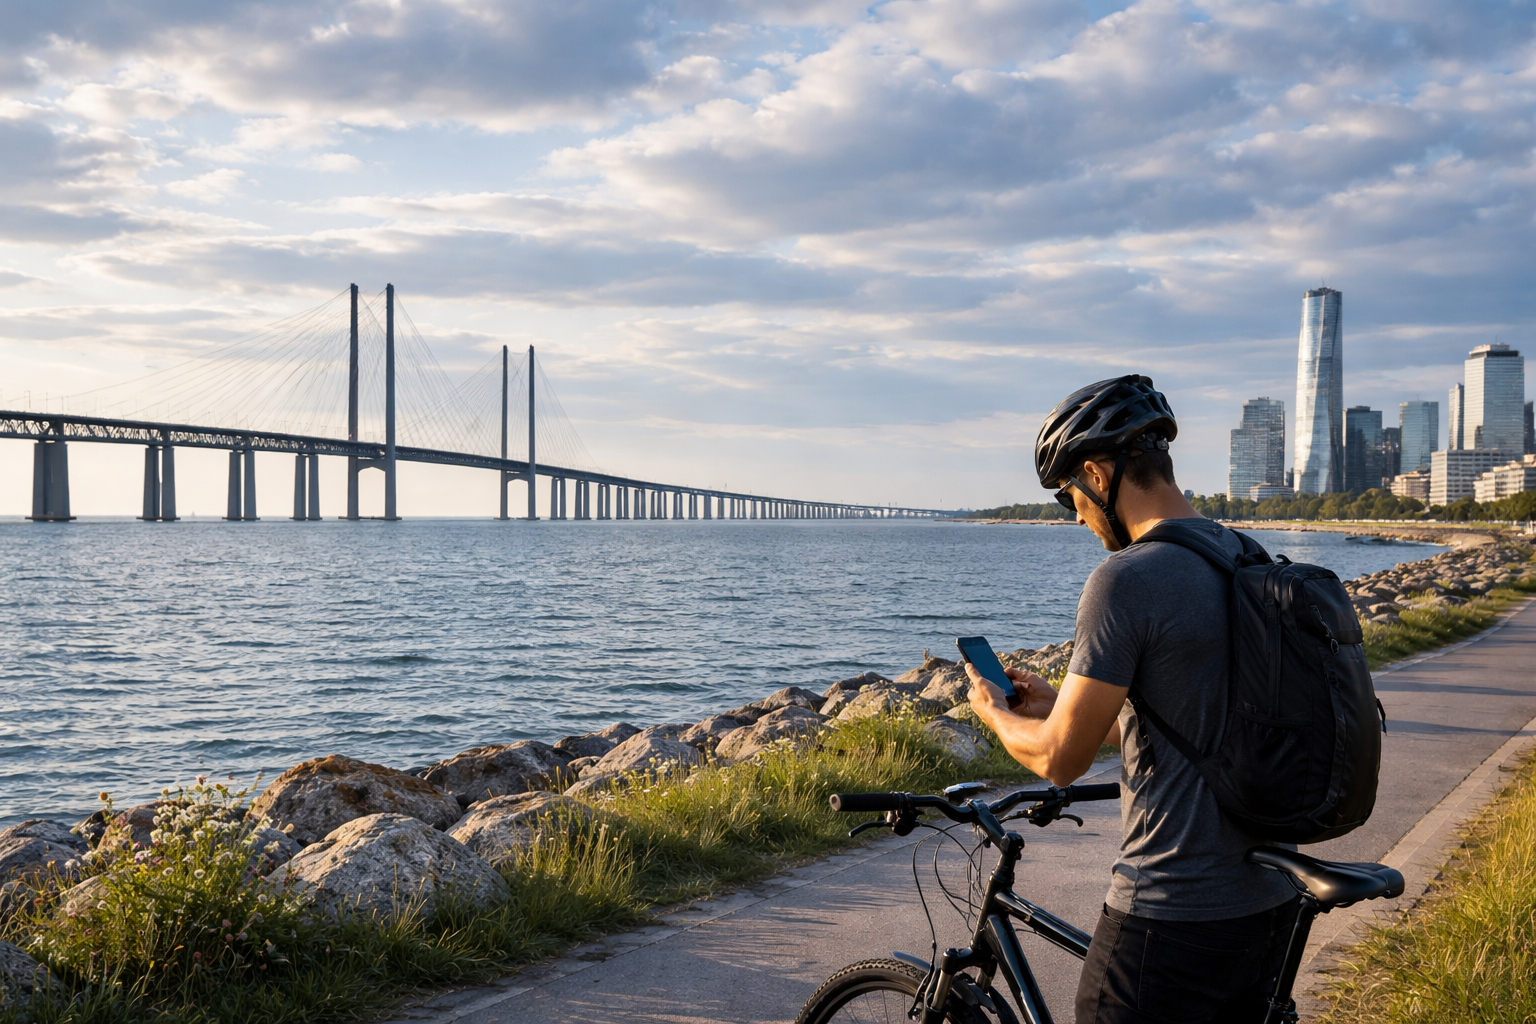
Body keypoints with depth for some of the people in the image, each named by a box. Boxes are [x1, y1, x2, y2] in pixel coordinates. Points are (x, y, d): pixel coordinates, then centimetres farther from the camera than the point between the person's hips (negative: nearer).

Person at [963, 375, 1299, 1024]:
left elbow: (1060, 759, -14)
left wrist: (992, 712, 6)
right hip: (1269, 903, 9)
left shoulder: (1127, 579, -18)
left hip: (1171, 918, -8)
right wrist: (1057, 704, 21)